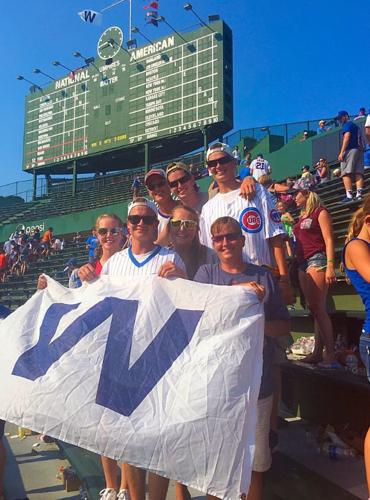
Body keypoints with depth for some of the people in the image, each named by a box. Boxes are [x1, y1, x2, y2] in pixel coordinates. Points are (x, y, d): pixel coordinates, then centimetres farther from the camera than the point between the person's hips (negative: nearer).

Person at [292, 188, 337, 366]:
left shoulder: (320, 212, 1)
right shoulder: (302, 217, 22)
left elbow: (329, 240, -8)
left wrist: (330, 266, -18)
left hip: (317, 260, -8)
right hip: (303, 263, 8)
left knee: (318, 308, -14)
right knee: (313, 309, 7)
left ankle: (330, 354, -10)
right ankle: (318, 352, 11)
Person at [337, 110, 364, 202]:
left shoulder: (347, 125, 2)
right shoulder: (356, 126, 29)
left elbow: (346, 138, -12)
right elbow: (360, 140, 23)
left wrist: (341, 152, -18)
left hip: (350, 150, -9)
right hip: (359, 150, 9)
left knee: (346, 173, -13)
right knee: (358, 173, -1)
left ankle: (349, 196, -24)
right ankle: (359, 194, -11)